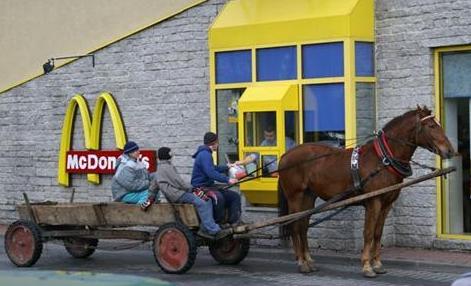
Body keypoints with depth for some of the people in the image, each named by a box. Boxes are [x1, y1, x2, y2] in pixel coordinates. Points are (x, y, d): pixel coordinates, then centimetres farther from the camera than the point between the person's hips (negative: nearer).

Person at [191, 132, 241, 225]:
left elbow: (213, 168, 36)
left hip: (209, 186, 11)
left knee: (235, 196, 6)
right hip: (201, 188, -11)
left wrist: (227, 167, 45)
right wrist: (227, 180, -31)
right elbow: (211, 173, -29)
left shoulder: (206, 154, 19)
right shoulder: (204, 155, -16)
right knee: (219, 198, -39)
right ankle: (218, 224, -28)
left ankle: (234, 223, -2)